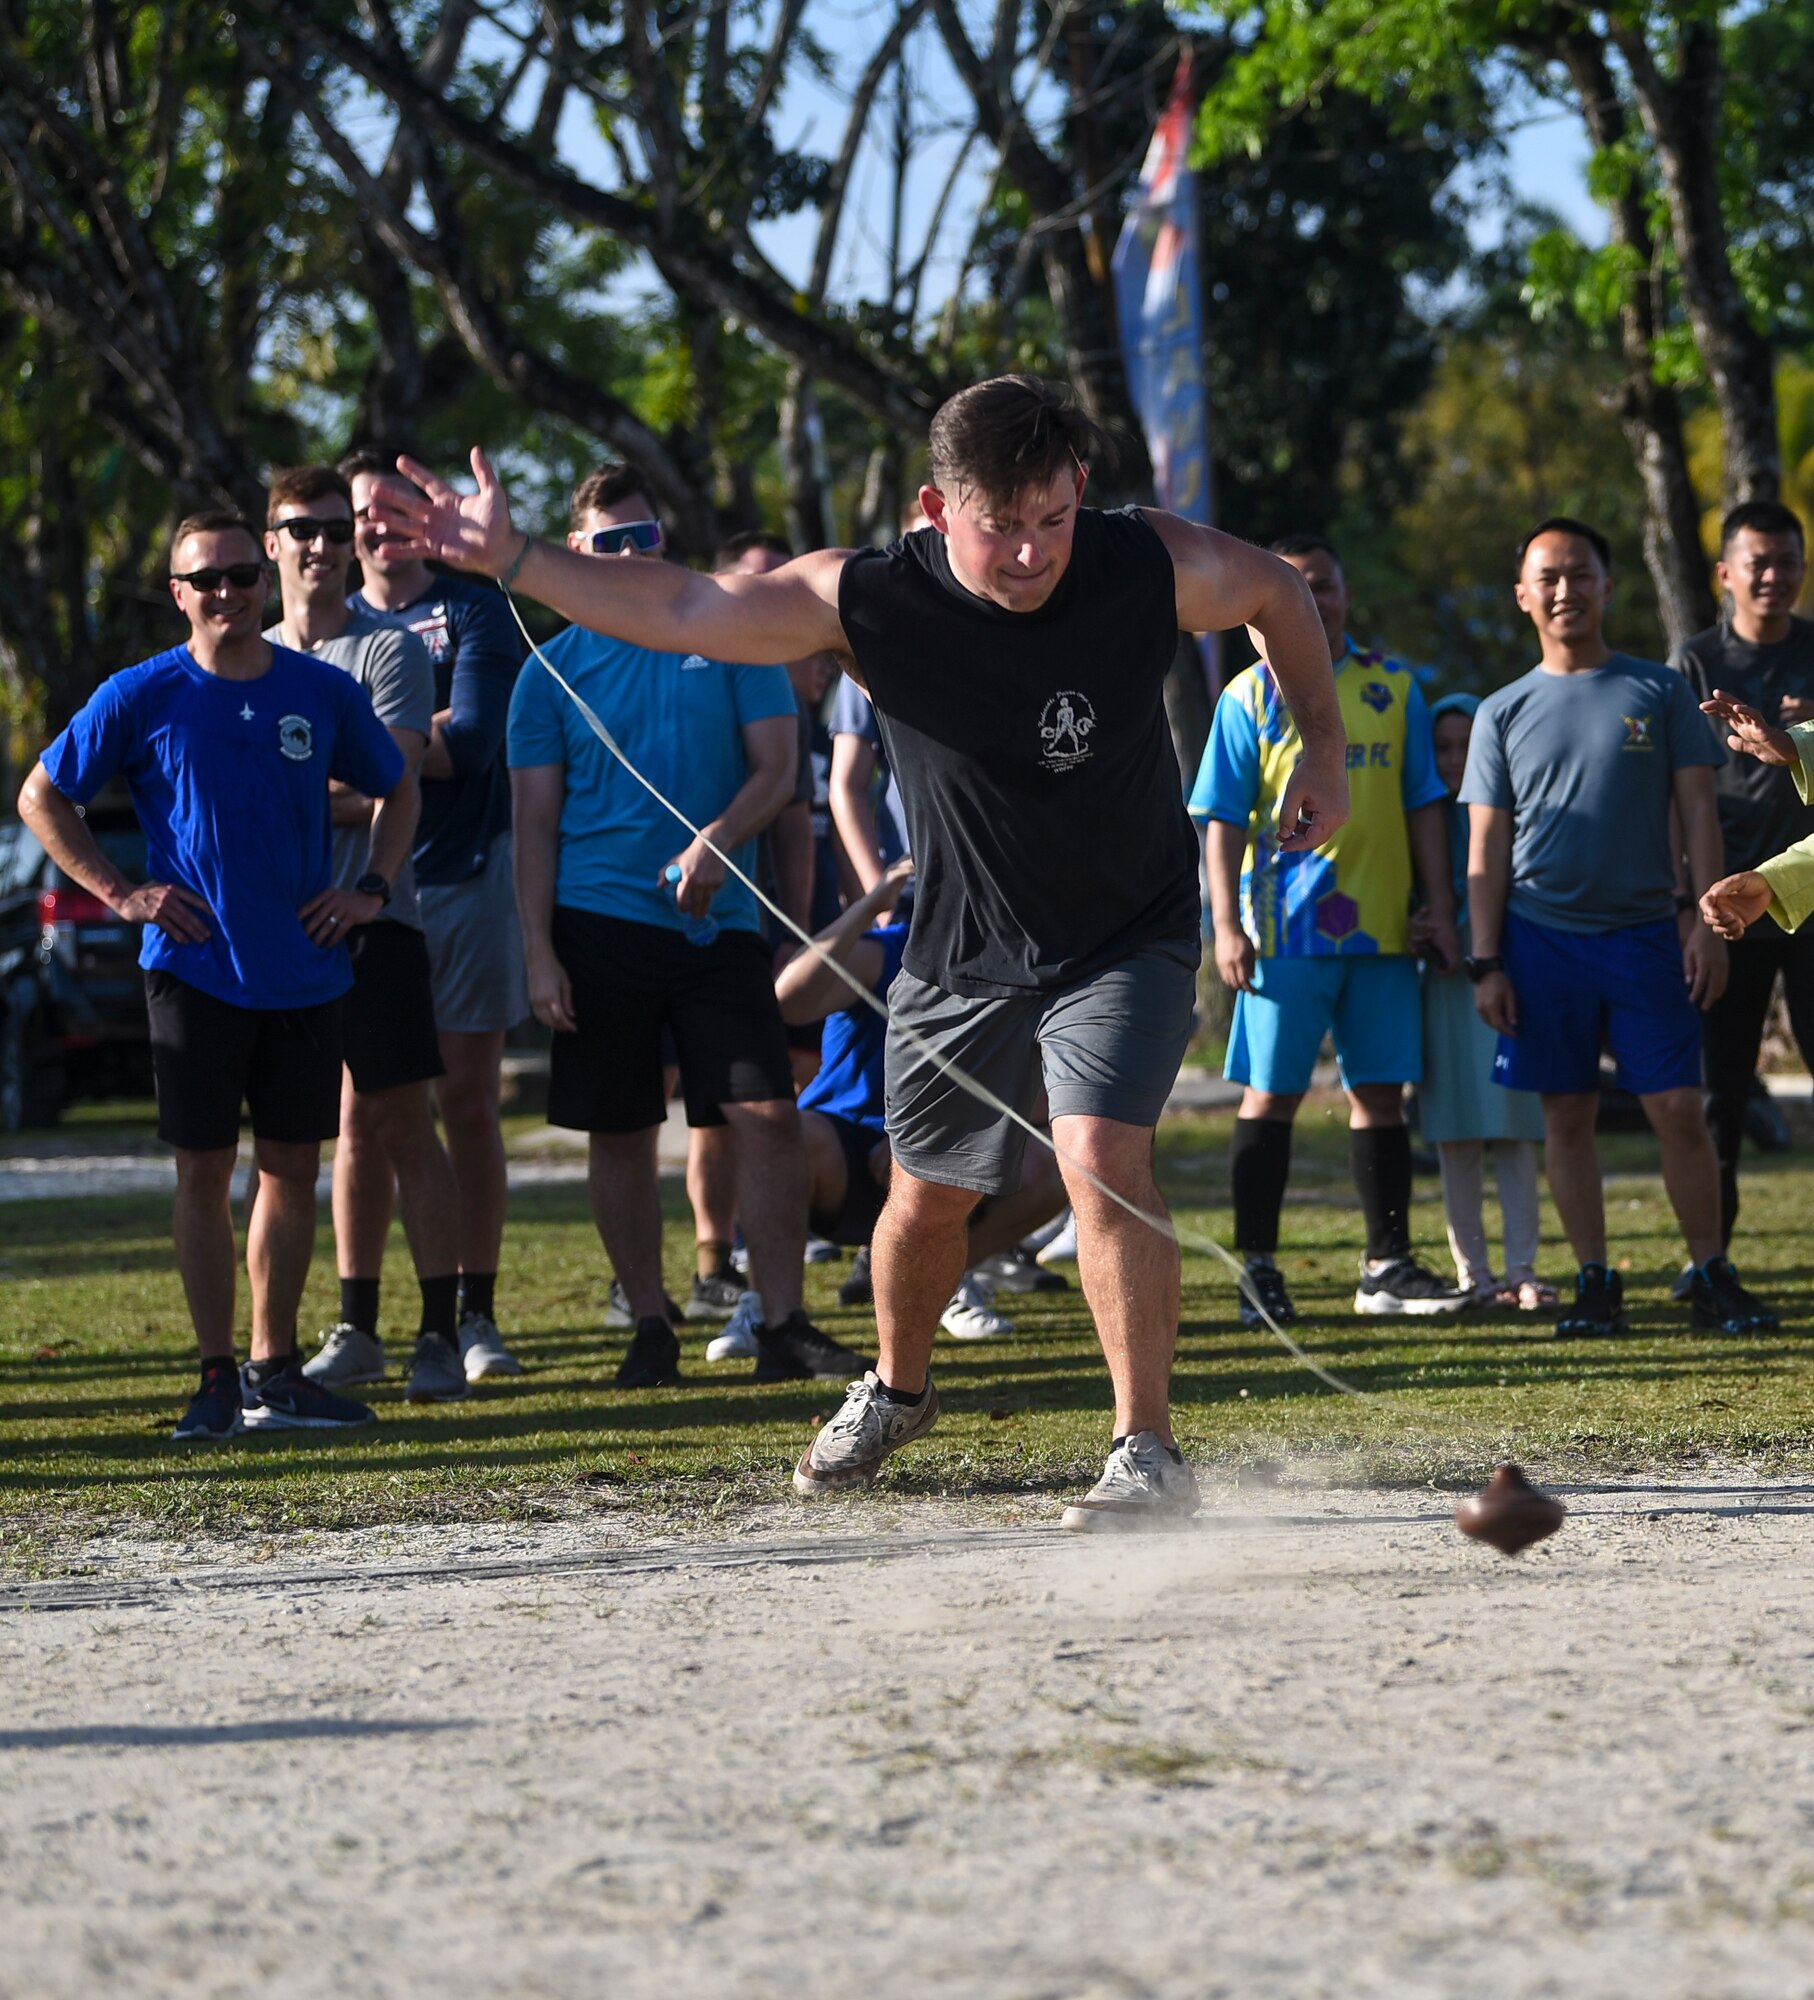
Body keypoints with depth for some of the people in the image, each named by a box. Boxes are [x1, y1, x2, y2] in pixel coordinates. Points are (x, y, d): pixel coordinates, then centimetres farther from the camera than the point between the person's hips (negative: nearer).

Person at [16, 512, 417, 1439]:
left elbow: (397, 789, 19)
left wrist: (370, 888, 5)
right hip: (195, 971, -3)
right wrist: (119, 893, -3)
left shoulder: (323, 692, 4)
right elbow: (41, 797, 4)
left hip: (304, 971, 3)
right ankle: (216, 1380, 5)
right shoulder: (141, 698, -4)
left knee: (293, 1167, 5)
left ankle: (275, 1374, 14)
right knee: (204, 1170, -1)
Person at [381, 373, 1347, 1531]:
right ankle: (896, 1392, 47)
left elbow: (1280, 592, 1)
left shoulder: (1154, 567, -20)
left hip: (1127, 941, -2)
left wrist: (1325, 750, -1)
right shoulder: (865, 602, -20)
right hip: (963, 947, 2)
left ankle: (1149, 1455, -16)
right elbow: (675, 611, -14)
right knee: (928, 1194, 16)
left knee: (1102, 1156, -24)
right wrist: (511, 559, -21)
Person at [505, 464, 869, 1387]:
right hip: (600, 920, 0)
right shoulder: (554, 668, 5)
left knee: (767, 1114, -9)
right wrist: (539, 953, -5)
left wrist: (717, 842, -17)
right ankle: (650, 1327, 13)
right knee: (619, 1131, 2)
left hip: (719, 920, 0)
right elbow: (535, 819, 3)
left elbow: (775, 766, 2)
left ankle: (784, 1326, -4)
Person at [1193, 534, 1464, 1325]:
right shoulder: (1252, 695, 1)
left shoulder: (1394, 687, 10)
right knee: (1270, 1093, -1)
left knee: (1380, 1092, 7)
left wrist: (1441, 911, 7)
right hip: (1285, 927, -3)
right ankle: (1257, 1269, 4)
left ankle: (1388, 1266, 13)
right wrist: (1227, 925, -8)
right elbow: (1222, 821, -1)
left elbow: (1424, 806, 12)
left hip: (1382, 929, 3)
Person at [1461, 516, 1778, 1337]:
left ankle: (1710, 1273, 3)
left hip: (1645, 932, -1)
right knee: (1567, 1115, 2)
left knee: (1678, 1109, -6)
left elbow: (1697, 810, 6)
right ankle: (1594, 1281, 9)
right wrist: (1485, 962, 0)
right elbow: (1486, 847, 8)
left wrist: (1708, 920, -5)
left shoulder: (1659, 691, 7)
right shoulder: (1503, 713, 8)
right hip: (1542, 936, 1)